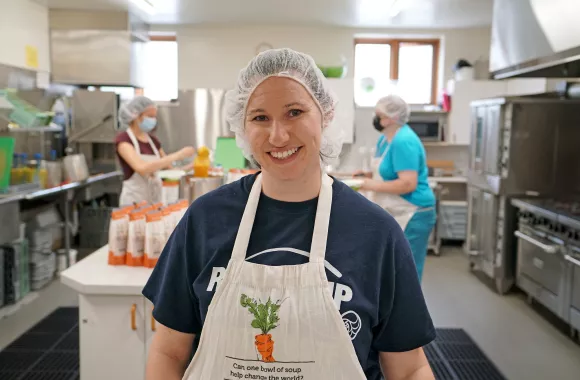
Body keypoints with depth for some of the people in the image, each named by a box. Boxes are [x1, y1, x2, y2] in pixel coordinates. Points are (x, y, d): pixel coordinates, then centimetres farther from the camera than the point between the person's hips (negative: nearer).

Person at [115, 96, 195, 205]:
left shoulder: (153, 140, 10)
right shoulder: (123, 139, -9)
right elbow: (142, 168, -26)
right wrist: (176, 156, -25)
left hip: (155, 199, 6)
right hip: (134, 201, -6)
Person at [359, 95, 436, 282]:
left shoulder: (403, 141, -21)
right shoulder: (386, 138, 10)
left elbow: (408, 184, -28)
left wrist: (373, 186, -19)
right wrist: (367, 175, 6)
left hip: (412, 216, -10)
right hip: (396, 215, 10)